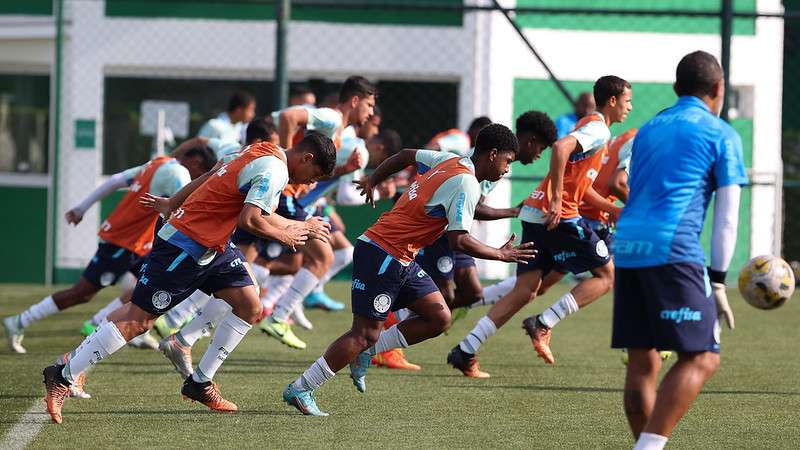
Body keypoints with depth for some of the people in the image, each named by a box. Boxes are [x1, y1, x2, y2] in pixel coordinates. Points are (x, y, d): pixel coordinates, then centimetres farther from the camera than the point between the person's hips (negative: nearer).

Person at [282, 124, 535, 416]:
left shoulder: (450, 161, 10)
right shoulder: (466, 185, -18)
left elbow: (406, 155, 24)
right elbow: (459, 240, -23)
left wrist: (373, 180, 36)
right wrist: (501, 255, -12)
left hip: (401, 261, 10)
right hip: (381, 256, -10)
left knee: (439, 318, 4)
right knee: (366, 334, -9)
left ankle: (364, 353, 10)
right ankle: (300, 390, -4)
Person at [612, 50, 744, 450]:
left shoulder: (649, 130, 24)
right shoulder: (721, 135, 6)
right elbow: (726, 216, 1)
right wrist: (718, 282, 3)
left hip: (627, 247, 7)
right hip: (674, 251, -7)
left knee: (642, 362, 10)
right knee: (701, 357, -7)